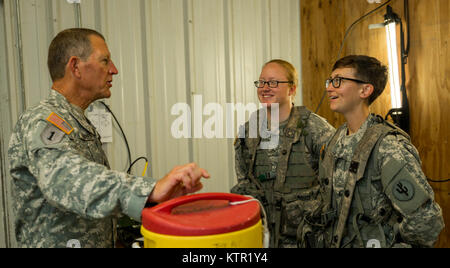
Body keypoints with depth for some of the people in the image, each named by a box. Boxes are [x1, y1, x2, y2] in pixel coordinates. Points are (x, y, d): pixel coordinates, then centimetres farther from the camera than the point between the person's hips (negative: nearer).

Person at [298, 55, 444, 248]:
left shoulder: (388, 147, -23)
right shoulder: (336, 141, 1)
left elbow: (426, 221, -24)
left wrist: (386, 240, -12)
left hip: (369, 243, -7)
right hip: (332, 243, 7)